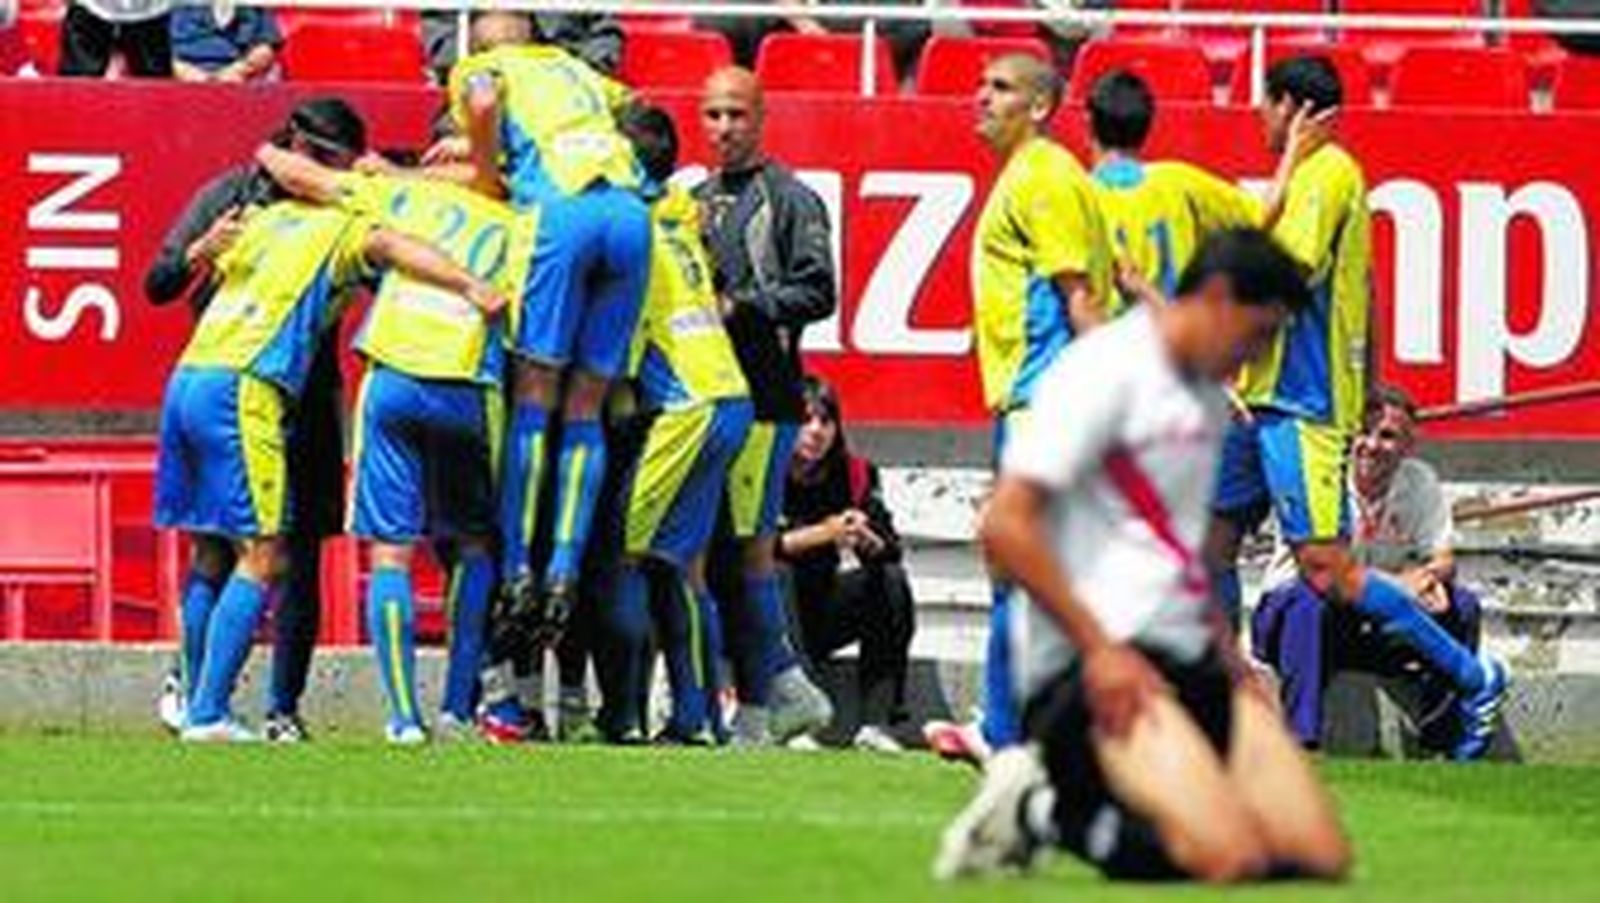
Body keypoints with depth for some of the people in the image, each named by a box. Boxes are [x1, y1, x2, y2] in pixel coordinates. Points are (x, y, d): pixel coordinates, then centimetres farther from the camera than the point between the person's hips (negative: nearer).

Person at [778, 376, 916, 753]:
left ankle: (876, 722, -26)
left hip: (817, 622, 4)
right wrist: (824, 533, -29)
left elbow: (891, 549, -6)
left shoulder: (855, 474, 2)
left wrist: (866, 540, -30)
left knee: (892, 582, -18)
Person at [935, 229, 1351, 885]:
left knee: (1321, 853, -8)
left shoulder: (1208, 398, 20)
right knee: (1231, 856, -28)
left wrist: (1226, 654, 19)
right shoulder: (1103, 371, -8)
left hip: (1188, 658, 9)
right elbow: (1005, 526, -15)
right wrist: (1098, 649, -17)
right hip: (1091, 664, -9)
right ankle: (1040, 807, -5)